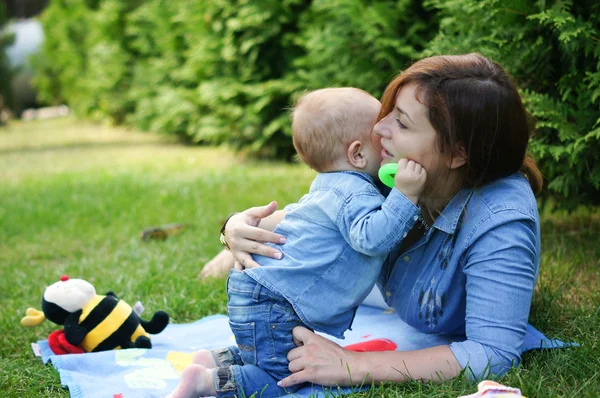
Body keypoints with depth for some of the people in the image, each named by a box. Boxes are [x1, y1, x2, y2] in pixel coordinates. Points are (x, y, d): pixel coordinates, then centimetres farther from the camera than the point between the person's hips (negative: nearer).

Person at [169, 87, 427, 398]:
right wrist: (404, 195, -34)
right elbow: (372, 237, -32)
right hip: (268, 303, -11)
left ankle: (215, 360, 19)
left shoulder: (329, 186, 16)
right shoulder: (355, 194, -17)